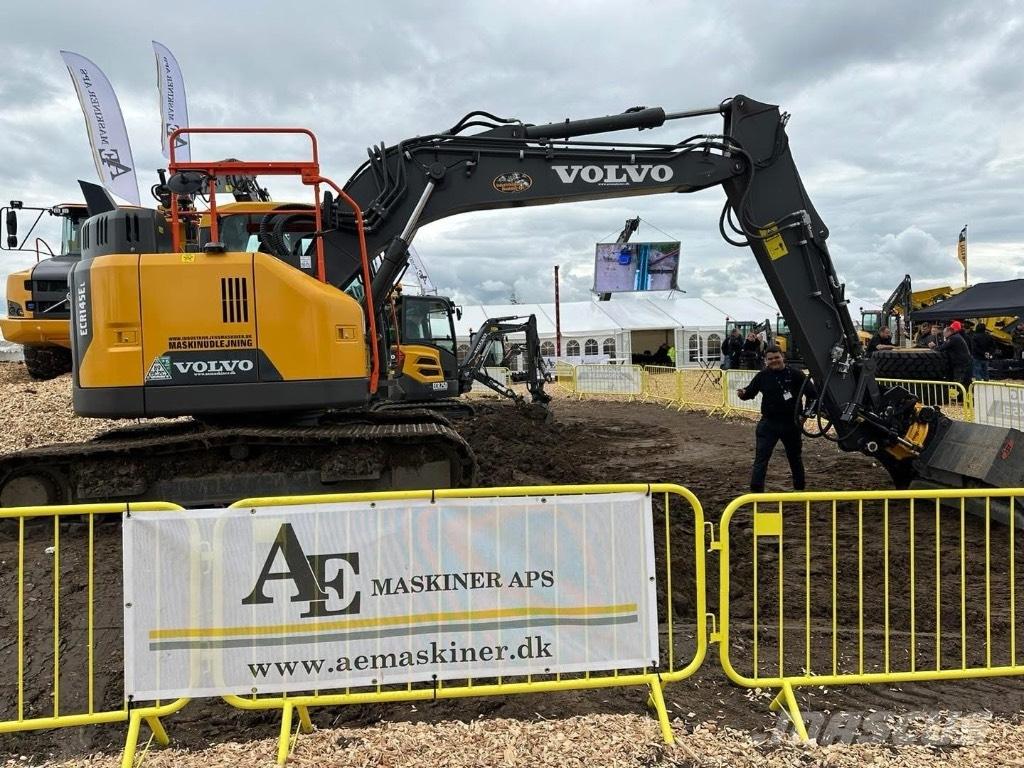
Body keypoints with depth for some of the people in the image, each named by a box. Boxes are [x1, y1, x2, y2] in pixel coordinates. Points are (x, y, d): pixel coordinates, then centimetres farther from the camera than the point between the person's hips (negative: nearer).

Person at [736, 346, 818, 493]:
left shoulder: (795, 374, -7)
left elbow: (812, 394, -7)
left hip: (791, 423, 0)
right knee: (761, 457, -8)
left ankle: (800, 487, 39)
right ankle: (756, 490, -7)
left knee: (795, 457, 19)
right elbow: (751, 391, 5)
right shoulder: (762, 376, -1)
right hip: (769, 423, 0)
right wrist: (743, 393, -17)